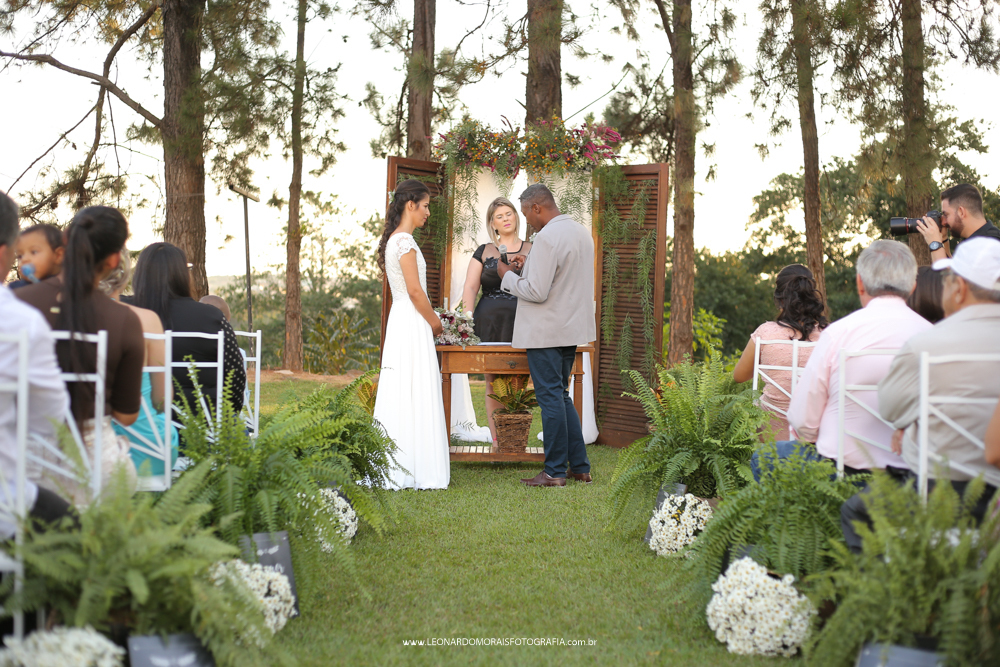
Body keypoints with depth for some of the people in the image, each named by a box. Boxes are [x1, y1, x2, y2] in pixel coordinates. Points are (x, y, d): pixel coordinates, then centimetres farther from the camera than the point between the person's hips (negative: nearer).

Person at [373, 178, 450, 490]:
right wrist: (435, 321, -5)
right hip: (412, 323, -10)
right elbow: (415, 290, -17)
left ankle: (396, 469, 12)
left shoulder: (394, 239, 15)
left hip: (400, 321, 10)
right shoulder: (405, 241, -14)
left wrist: (429, 320, 18)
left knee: (400, 397, 9)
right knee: (416, 396, -6)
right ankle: (417, 469, -4)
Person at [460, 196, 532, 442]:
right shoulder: (484, 252, 13)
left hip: (521, 323, -1)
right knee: (492, 381, 1)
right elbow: (470, 288, 6)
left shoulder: (532, 251, 11)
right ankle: (496, 439, 4)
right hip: (489, 322, 1)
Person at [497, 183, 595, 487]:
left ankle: (555, 471, 3)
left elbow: (536, 292, -23)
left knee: (551, 398, -2)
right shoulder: (581, 232, 10)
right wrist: (530, 265, 17)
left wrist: (508, 275, -8)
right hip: (572, 327, 9)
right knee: (560, 396, 17)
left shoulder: (547, 238, -20)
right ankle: (580, 467, 18)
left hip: (546, 332, -9)